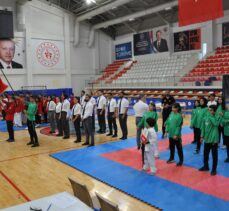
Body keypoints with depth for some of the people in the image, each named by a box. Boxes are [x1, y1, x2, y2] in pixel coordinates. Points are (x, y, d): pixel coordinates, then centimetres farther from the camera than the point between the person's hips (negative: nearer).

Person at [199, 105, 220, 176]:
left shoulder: (217, 118, -10)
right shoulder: (205, 117, 2)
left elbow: (216, 124, -32)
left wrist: (211, 116, -24)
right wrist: (202, 136, 6)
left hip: (214, 139, -5)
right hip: (206, 139, 5)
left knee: (214, 155, 5)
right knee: (205, 153, 16)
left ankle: (214, 169, 18)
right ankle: (206, 166, 34)